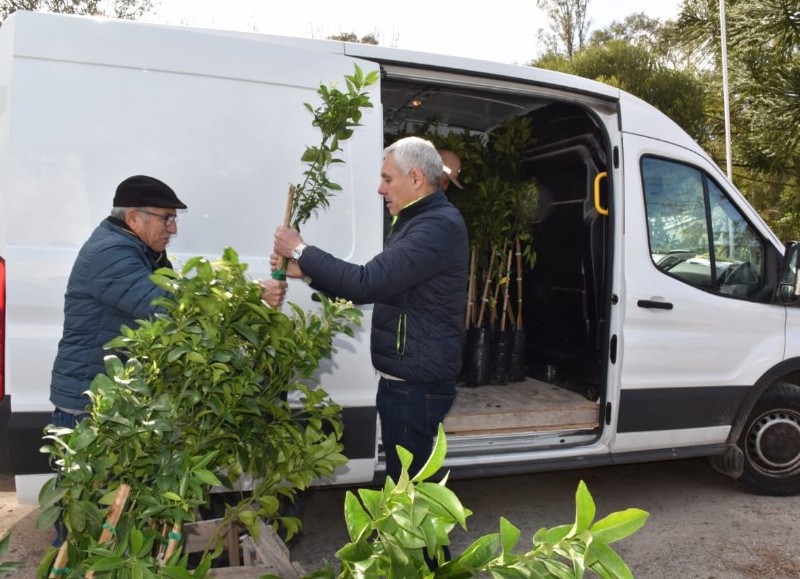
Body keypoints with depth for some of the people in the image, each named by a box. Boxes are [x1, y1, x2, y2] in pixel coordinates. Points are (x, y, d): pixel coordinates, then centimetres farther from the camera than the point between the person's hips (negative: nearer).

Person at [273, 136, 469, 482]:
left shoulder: (439, 226, -20)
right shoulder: (418, 222, 16)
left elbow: (367, 283, -26)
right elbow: (375, 285, 17)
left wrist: (302, 252, -13)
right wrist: (305, 270, 7)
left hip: (417, 383, -10)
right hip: (405, 377, 10)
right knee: (401, 478, 19)